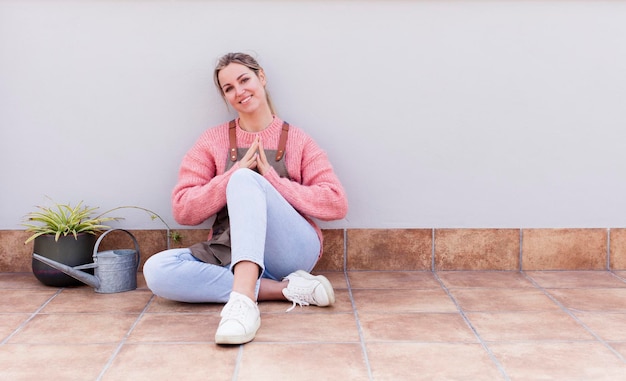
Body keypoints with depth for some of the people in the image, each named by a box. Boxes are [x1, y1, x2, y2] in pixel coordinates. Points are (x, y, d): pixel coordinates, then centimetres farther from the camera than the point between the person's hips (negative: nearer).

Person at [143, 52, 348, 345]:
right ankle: (287, 289, -25)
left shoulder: (298, 141, 7)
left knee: (245, 179, -28)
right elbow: (182, 210, 2)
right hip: (228, 257, 3)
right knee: (157, 269, -25)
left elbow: (336, 205, -3)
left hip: (290, 251, -2)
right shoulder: (213, 141, 11)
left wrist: (272, 180, -12)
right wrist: (234, 173, -10)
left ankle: (243, 298, -46)